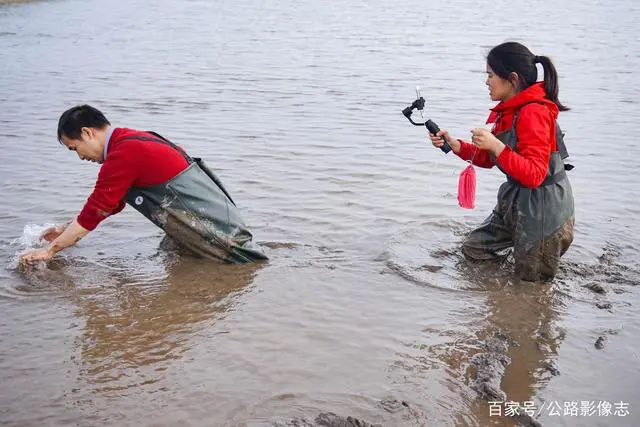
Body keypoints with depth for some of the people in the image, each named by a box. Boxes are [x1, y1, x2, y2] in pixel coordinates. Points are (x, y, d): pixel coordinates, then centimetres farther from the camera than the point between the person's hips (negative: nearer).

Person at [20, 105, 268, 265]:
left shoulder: (123, 155, -18)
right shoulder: (131, 141, 14)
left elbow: (96, 210, -13)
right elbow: (105, 205, 23)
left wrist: (50, 250, -3)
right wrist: (65, 230, 24)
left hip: (215, 231, -9)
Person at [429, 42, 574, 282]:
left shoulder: (533, 113, -25)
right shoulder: (506, 110, 4)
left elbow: (534, 176, -30)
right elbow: (486, 158, 12)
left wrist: (496, 146, -37)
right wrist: (453, 144, -1)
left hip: (543, 210, -9)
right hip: (515, 203, 9)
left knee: (532, 281, 8)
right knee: (473, 250, 16)